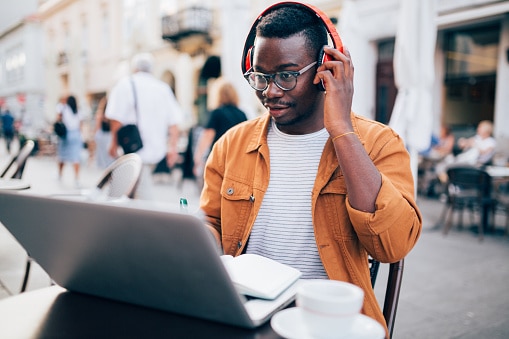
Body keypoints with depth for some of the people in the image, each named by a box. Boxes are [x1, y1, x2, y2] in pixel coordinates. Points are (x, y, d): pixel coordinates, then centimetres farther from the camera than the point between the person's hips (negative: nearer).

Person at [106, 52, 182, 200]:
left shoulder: (125, 84, -3)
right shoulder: (164, 88, 9)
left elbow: (116, 119, -11)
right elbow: (174, 122, 4)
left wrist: (114, 143, 0)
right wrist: (173, 147, 8)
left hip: (135, 149, -5)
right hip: (157, 150, 5)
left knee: (143, 193, -3)